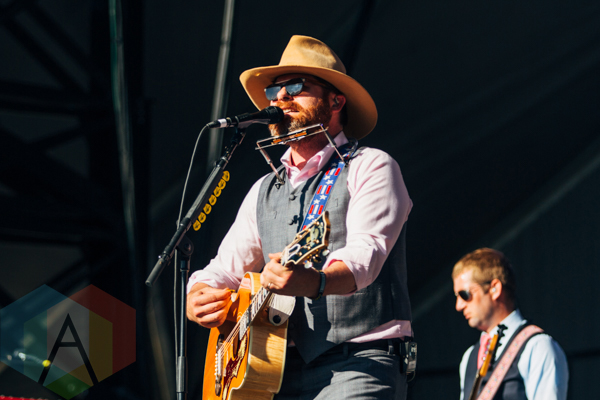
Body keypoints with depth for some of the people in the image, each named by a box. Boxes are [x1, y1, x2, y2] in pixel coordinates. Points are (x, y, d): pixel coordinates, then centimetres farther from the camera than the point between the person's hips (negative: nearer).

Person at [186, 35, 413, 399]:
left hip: (358, 365, -5)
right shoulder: (264, 191, 22)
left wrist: (312, 282, -35)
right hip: (281, 369, 5)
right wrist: (199, 300, -3)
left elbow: (365, 253, -15)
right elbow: (223, 270, 20)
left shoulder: (371, 168, 2)